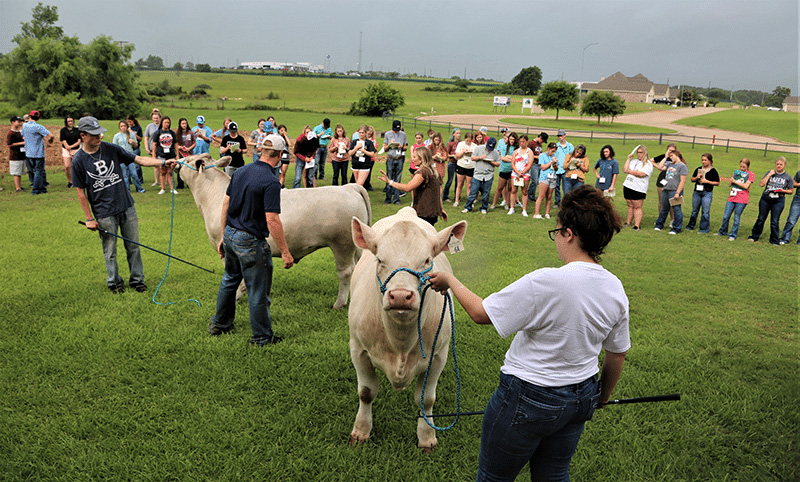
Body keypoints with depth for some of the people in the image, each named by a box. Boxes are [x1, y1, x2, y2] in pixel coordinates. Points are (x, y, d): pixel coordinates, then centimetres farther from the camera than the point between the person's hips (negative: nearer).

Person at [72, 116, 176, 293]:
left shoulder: (111, 149, 1)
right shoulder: (78, 160, -6)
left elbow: (138, 159, 0)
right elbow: (80, 192, -3)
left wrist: (162, 162, -14)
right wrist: (89, 218, -4)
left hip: (127, 207, 3)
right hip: (104, 213, -3)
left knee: (133, 246, 10)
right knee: (110, 251, 8)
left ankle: (137, 279, 24)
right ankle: (114, 282, 27)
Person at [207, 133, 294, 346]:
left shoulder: (240, 172, 4)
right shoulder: (271, 182, -20)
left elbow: (225, 204, 9)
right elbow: (272, 220, -23)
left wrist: (224, 235, 18)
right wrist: (285, 252, -17)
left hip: (230, 234, 8)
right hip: (251, 241, -8)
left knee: (230, 280, 27)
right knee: (258, 291, 6)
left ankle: (219, 323, 42)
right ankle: (262, 337, 18)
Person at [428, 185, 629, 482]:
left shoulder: (544, 283, -29)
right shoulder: (616, 289, -6)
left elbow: (481, 313, -20)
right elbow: (617, 355, 6)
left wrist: (450, 282, -3)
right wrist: (603, 395, 24)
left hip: (528, 398, -7)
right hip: (581, 397, 7)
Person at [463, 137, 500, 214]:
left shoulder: (496, 153, 4)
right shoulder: (478, 148, 3)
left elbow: (498, 164, 7)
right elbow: (473, 158, 4)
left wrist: (491, 162, -12)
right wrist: (480, 157, -13)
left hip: (488, 176, 0)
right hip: (477, 174, 0)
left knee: (486, 194, 3)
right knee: (473, 192, -1)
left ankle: (484, 208, 17)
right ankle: (468, 207, 8)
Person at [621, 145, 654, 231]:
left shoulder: (648, 164, -3)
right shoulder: (634, 161, 17)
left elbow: (641, 174, -18)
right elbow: (624, 170, 9)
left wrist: (630, 171, -6)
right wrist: (628, 159, 5)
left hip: (639, 189, -6)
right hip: (628, 186, 6)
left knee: (637, 207, -5)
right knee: (630, 206, 12)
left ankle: (637, 225, -4)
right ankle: (628, 223, 19)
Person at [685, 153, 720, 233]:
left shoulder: (713, 171, -2)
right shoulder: (698, 169, 10)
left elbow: (717, 183, -3)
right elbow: (692, 180, 14)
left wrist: (707, 181, -13)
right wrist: (697, 178, -7)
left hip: (707, 193, -4)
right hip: (697, 192, 4)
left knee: (705, 211, -3)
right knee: (694, 210, 12)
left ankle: (704, 228, 5)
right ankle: (690, 226, 23)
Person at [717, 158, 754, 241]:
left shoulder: (751, 174, -1)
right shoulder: (736, 172, 14)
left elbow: (746, 186, -12)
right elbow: (730, 184, 11)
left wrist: (735, 181, -9)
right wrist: (731, 181, -10)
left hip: (742, 200, -4)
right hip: (732, 197, 4)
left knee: (736, 218, -1)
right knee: (725, 217, 3)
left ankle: (733, 235, 7)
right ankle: (722, 232, 20)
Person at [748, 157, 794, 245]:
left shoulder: (788, 177, 4)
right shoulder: (770, 173, 4)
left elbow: (791, 191, 8)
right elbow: (761, 184, -6)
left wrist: (783, 191, -12)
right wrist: (769, 175, -10)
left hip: (778, 201, -1)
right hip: (765, 199, 1)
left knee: (775, 221, 0)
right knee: (761, 219, 9)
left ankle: (775, 241, 12)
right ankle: (754, 237, 20)